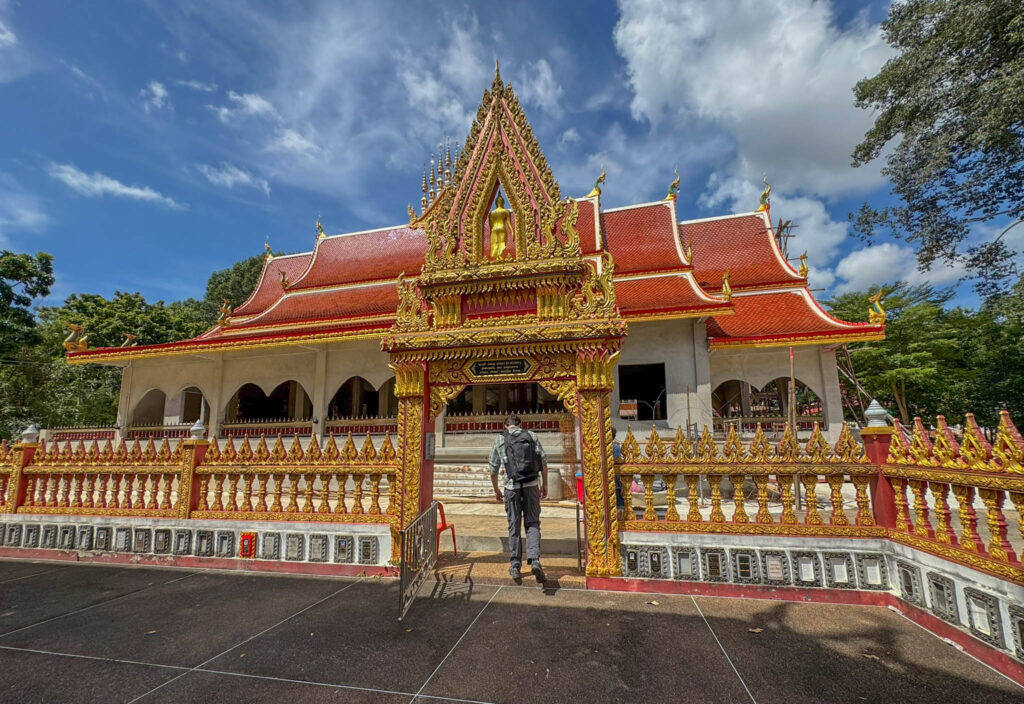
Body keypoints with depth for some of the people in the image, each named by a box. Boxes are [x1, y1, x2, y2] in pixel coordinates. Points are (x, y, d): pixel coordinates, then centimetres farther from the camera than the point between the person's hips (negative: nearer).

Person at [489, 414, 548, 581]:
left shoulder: (499, 439, 8)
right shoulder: (531, 435, 9)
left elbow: (493, 469, 9)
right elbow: (543, 462, 4)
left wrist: (496, 490, 20)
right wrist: (544, 484, 12)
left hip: (511, 487, 0)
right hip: (531, 485, 0)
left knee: (514, 526, 11)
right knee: (532, 523, 8)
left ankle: (515, 566, 15)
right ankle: (534, 560, -8)